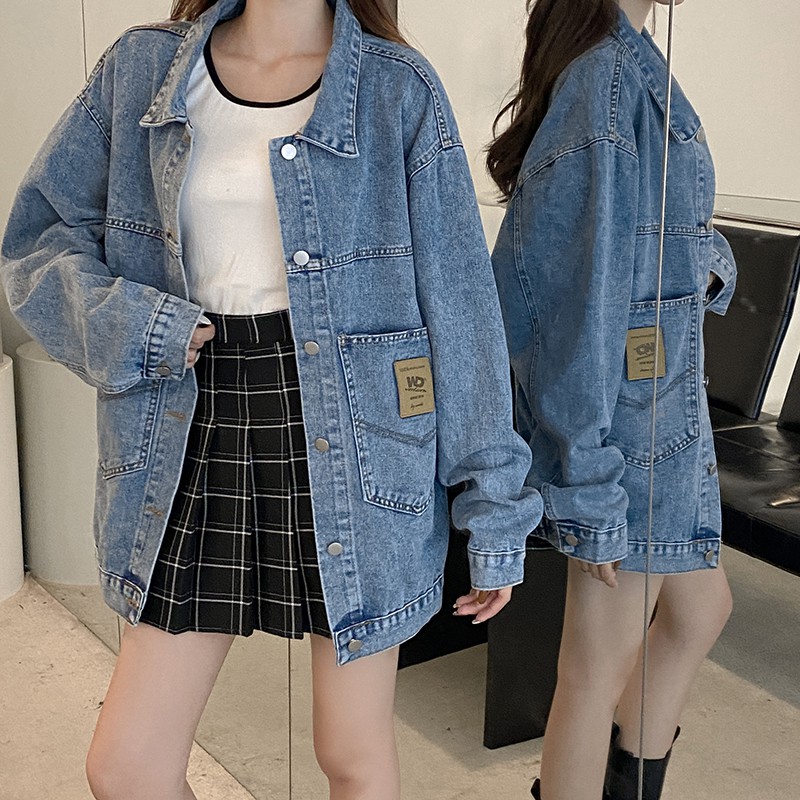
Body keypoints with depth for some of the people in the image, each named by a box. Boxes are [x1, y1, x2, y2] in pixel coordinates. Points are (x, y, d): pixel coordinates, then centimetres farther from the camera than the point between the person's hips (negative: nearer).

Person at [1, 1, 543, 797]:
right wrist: (124, 325, -11)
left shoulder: (399, 87, -2)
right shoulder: (142, 67, 6)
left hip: (347, 441, -2)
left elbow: (458, 299, -3)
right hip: (193, 439, 3)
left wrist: (492, 504, -3)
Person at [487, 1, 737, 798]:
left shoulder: (629, 71, 11)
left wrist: (707, 263, -7)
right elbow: (580, 302, -23)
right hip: (623, 414, -10)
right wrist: (590, 484, -21)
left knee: (700, 607, 23)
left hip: (664, 403, 10)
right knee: (603, 665, 4)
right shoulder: (612, 79, -19)